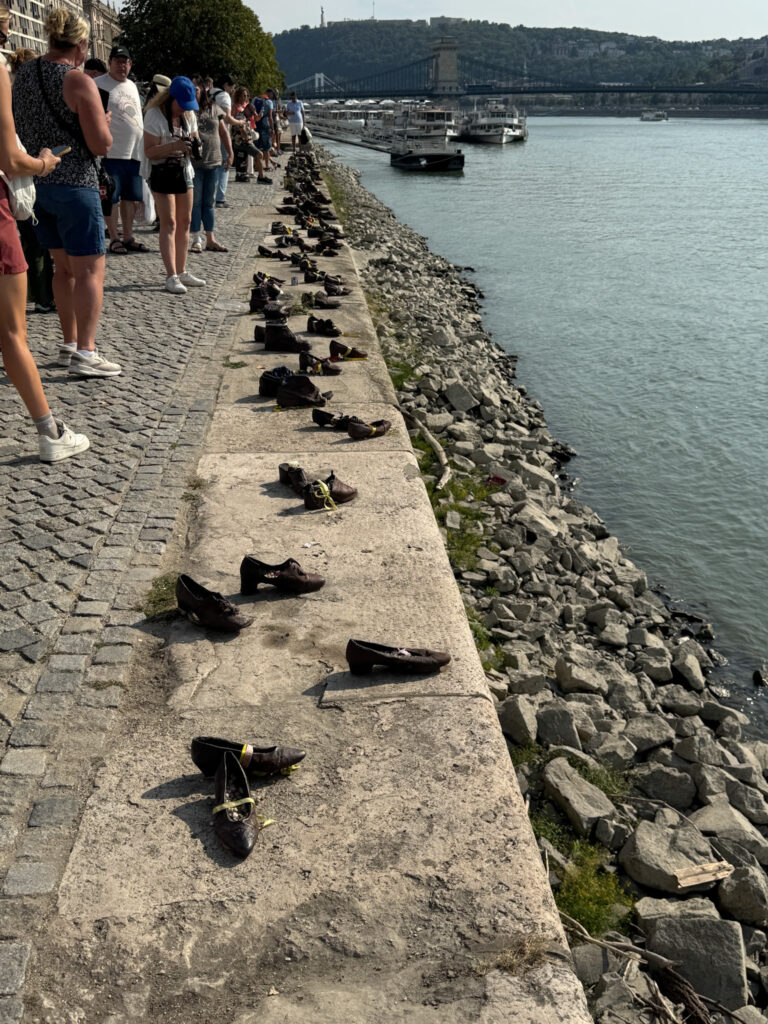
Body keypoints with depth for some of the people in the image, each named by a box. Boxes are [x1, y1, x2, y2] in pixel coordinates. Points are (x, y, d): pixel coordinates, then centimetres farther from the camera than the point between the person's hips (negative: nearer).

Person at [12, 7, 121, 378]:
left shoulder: (23, 73, 10)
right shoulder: (79, 83, -13)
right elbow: (101, 144, -15)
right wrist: (101, 121, 4)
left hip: (34, 179, 8)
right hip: (73, 183, -8)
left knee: (63, 267, 17)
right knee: (90, 270, -4)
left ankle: (69, 344, 23)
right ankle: (85, 353, -8)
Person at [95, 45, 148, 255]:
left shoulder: (132, 86, 19)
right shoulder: (98, 84, -4)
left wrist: (145, 146, 21)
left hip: (134, 152, 7)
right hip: (112, 151, -7)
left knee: (129, 197, 10)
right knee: (111, 197, -3)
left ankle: (128, 237, 18)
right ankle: (114, 239, 3)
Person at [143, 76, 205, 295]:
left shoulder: (189, 115, 8)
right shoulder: (155, 115, -13)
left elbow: (194, 137, 20)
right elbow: (149, 152, -16)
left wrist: (194, 145, -5)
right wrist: (173, 146, -30)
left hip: (184, 170, 7)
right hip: (163, 172, -7)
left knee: (184, 222, 8)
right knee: (169, 223, -10)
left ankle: (182, 272, 16)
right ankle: (171, 277, -11)